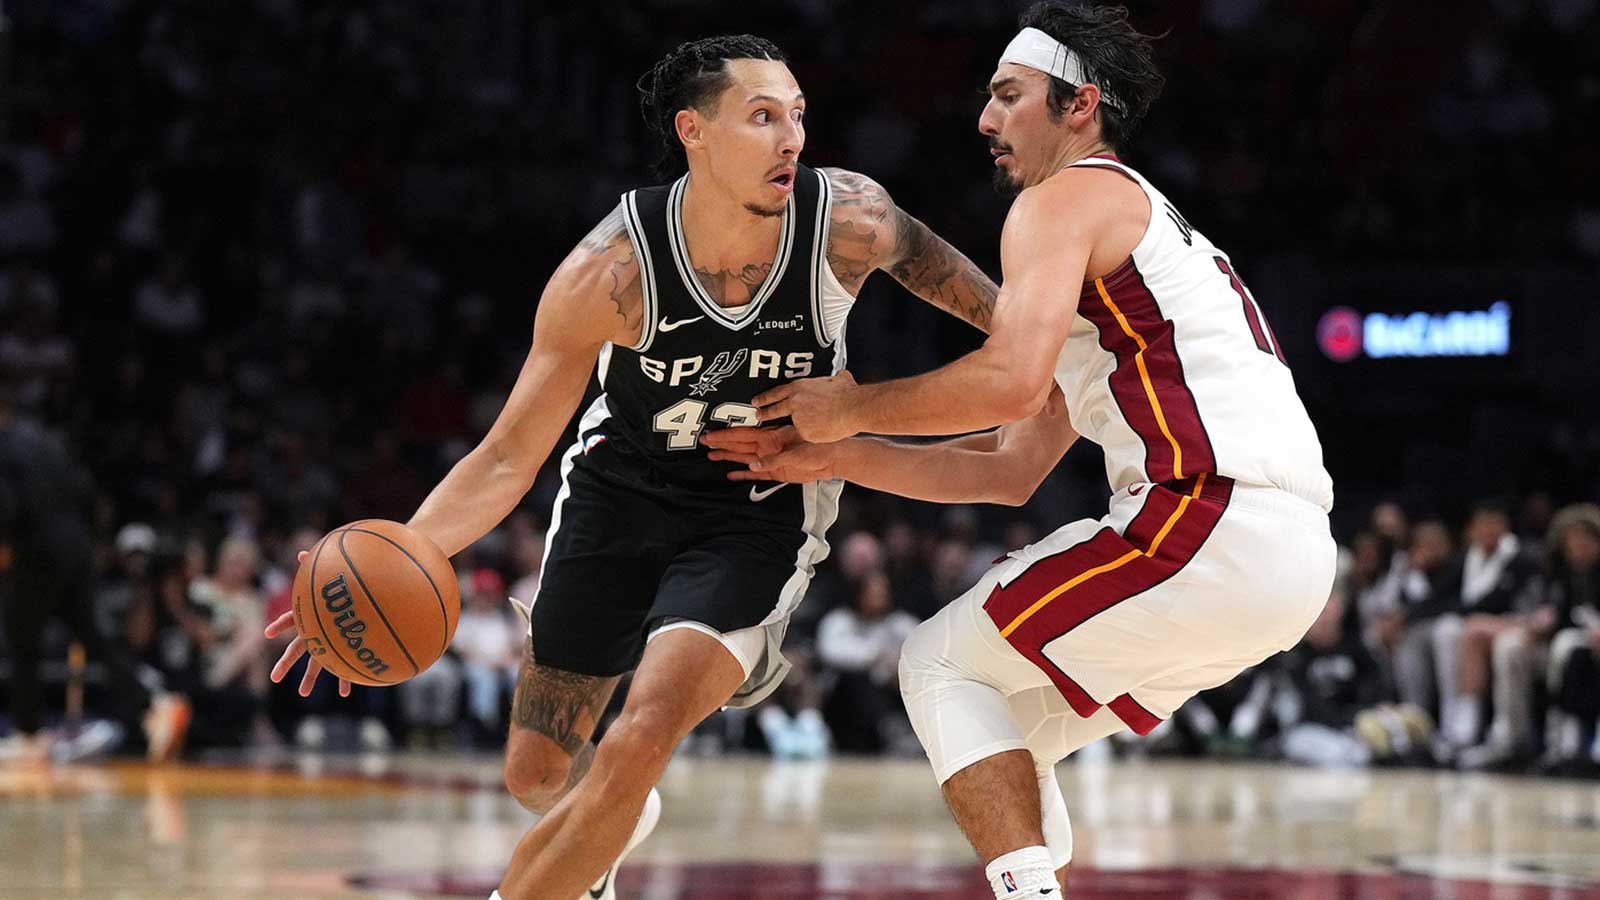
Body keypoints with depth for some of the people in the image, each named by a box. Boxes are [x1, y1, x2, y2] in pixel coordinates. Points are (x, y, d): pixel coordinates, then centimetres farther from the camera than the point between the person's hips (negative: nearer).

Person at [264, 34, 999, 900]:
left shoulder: (849, 221, -24)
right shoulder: (611, 270, -27)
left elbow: (927, 260, 3)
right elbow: (510, 456, -21)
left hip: (758, 510, -1)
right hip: (618, 492, 1)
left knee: (640, 742, -25)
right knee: (537, 772, 13)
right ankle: (615, 829, 49)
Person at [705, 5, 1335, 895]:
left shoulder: (1062, 198, 0)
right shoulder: (1146, 222, 29)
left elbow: (1011, 380, -18)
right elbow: (1012, 471, 26)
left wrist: (852, 407, -3)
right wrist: (834, 457, 22)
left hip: (1211, 522, -9)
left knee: (942, 665, 4)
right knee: (1009, 730, 20)